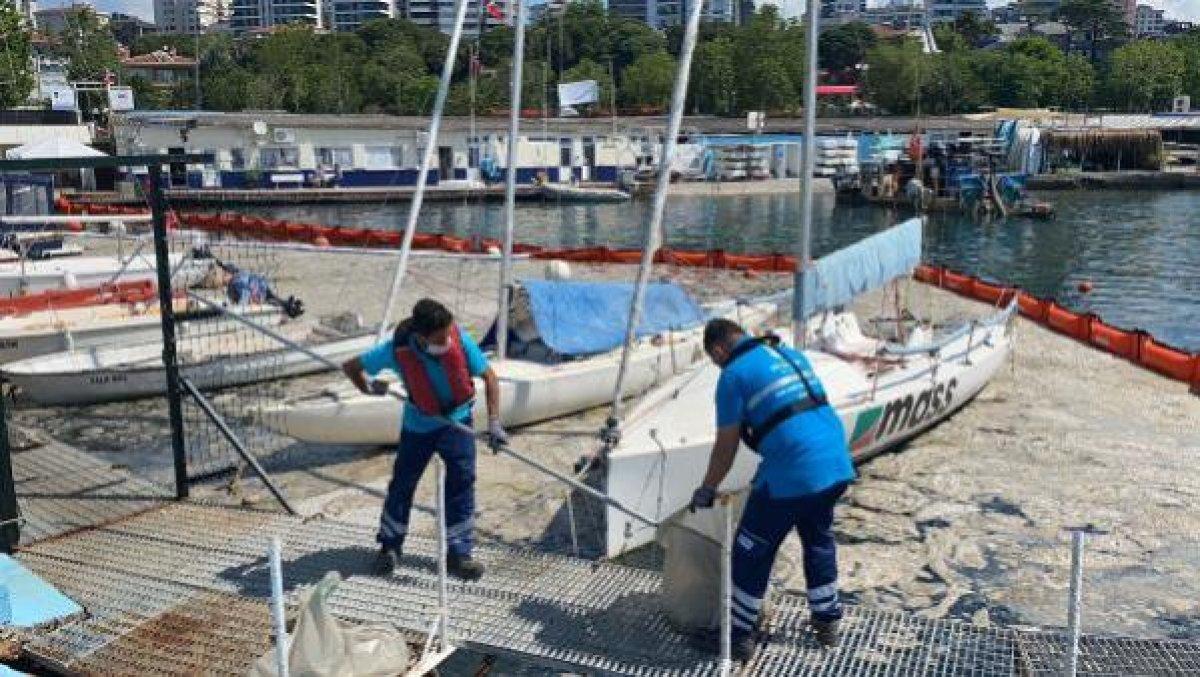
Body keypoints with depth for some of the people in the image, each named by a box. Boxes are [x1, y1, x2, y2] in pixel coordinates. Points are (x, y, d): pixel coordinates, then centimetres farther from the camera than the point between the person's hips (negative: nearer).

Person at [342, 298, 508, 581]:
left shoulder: (460, 339, -27)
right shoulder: (397, 351, -29)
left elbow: (489, 377, -17)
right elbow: (351, 367, -12)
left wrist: (494, 424, -22)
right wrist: (367, 387, -22)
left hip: (457, 419, 0)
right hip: (418, 424, 0)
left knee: (462, 480, -7)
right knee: (403, 483, 10)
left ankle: (458, 554, 5)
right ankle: (390, 547, 32)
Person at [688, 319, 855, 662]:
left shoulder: (734, 374, -1)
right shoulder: (792, 354, 20)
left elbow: (726, 448, 1)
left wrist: (706, 490, 17)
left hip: (791, 475, -7)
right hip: (837, 465, 7)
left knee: (751, 553, 10)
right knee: (819, 540, 28)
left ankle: (741, 637, 20)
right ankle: (827, 622, 39)